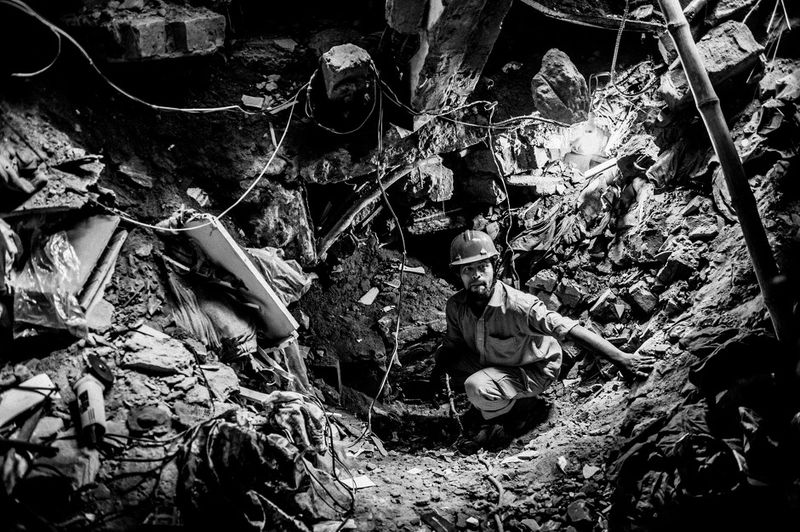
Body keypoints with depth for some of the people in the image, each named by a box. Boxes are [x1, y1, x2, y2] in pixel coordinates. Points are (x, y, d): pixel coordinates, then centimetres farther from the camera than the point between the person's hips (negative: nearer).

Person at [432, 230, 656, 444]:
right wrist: (437, 371, -14)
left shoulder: (517, 305, -35)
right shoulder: (455, 306, -17)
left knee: (476, 387, -29)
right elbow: (452, 343, 3)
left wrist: (621, 359, -44)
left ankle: (517, 406, 4)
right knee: (442, 355, -7)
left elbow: (568, 329, -39)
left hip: (534, 371, -7)